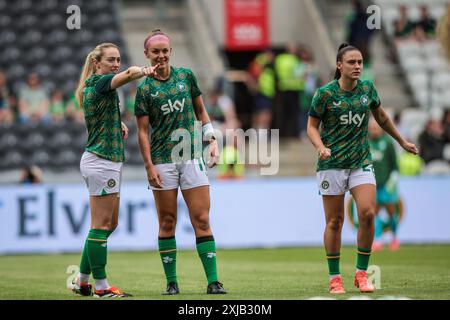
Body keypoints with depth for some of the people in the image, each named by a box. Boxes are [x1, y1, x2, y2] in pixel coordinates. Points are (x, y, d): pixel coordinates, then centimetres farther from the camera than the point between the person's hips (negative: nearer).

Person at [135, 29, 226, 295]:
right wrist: (149, 167, -9)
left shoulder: (186, 76, 7)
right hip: (162, 161, -1)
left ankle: (213, 281, -6)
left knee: (202, 220, -4)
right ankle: (172, 282, 8)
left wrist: (211, 139, 5)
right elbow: (143, 131, -1)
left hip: (192, 157, 1)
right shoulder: (145, 89, 0)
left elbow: (201, 110, 17)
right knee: (167, 223, 2)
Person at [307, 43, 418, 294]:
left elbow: (382, 117, 21)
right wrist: (321, 147, -19)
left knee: (368, 214, -14)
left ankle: (362, 273, -2)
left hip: (362, 162, 3)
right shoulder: (325, 93, -6)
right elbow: (312, 126, 0)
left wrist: (402, 142, 30)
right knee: (335, 221, 0)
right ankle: (335, 278, 11)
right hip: (332, 163, -2)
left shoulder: (367, 88, 5)